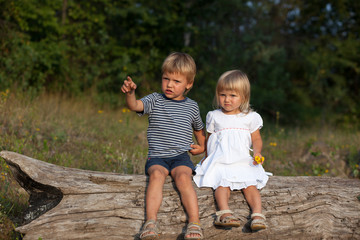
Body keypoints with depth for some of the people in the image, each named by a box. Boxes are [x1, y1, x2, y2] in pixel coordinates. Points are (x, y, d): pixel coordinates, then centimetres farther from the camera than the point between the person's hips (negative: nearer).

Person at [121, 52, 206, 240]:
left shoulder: (192, 106, 13)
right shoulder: (155, 100, 6)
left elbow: (198, 128, 33)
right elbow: (135, 106, -15)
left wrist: (202, 147, 21)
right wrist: (130, 93, -35)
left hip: (181, 156, 1)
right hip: (157, 157, -1)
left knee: (183, 177, -30)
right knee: (156, 175, -32)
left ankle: (194, 223, -33)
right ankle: (151, 222, -38)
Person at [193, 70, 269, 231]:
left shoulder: (250, 117, 9)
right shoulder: (214, 117, 11)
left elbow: (256, 139, 15)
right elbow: (209, 139, 20)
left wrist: (257, 152, -5)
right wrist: (206, 157, 11)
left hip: (243, 162, 0)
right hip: (219, 162, 0)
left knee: (250, 184, -24)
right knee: (222, 182, -28)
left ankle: (257, 215, -33)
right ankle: (224, 213, -44)